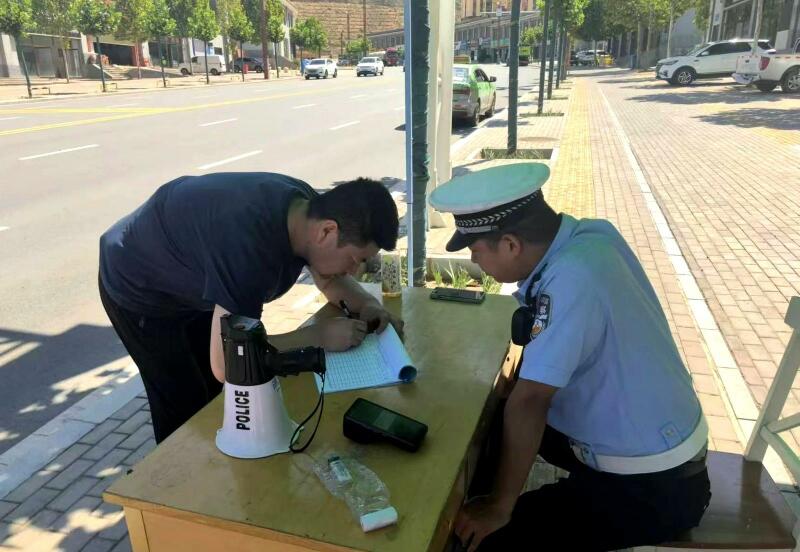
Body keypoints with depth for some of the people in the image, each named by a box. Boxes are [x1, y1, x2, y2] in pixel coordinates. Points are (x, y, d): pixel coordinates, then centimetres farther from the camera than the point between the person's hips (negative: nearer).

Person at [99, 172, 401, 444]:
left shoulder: (308, 207, -18)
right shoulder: (250, 244, -43)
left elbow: (331, 279, 1)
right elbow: (226, 364, -41)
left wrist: (368, 304, -19)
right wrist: (318, 336, -35)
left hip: (189, 282, 7)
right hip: (138, 289, -7)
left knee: (215, 393, 15)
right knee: (186, 408, 0)